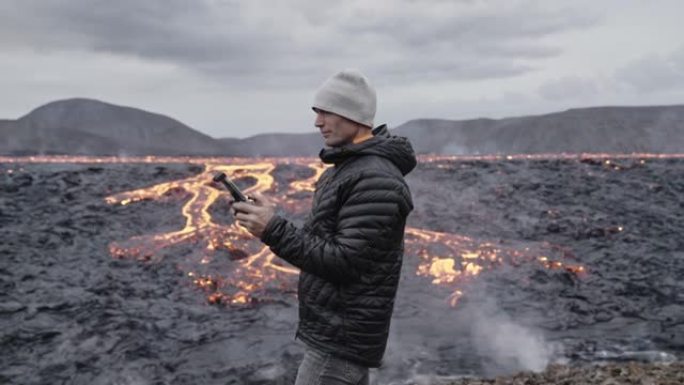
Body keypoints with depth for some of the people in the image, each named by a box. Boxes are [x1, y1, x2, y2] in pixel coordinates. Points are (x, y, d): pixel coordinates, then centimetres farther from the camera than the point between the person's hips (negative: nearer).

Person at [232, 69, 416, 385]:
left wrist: (274, 231, -25)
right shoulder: (346, 167, 12)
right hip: (337, 331, 10)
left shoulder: (375, 179, -21)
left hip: (341, 339, -10)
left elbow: (344, 261, -25)